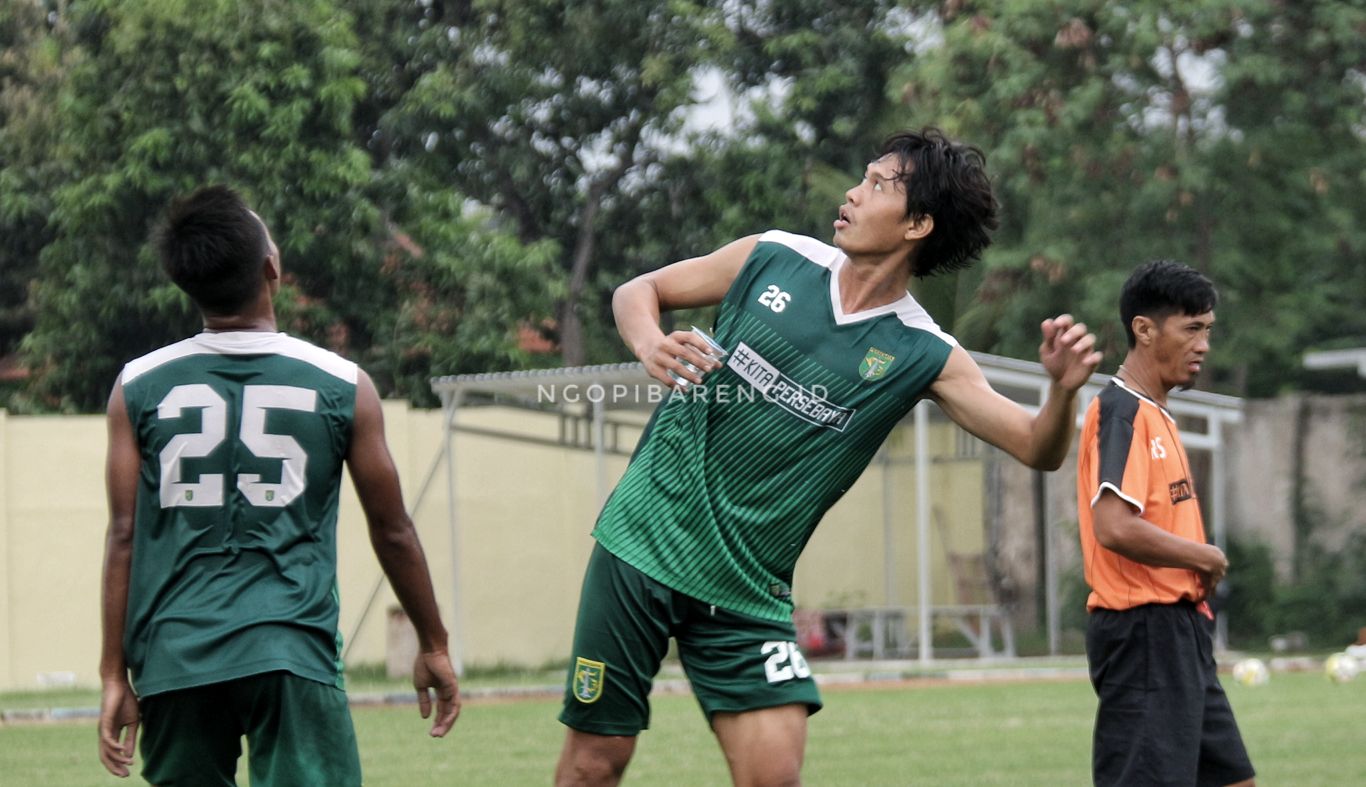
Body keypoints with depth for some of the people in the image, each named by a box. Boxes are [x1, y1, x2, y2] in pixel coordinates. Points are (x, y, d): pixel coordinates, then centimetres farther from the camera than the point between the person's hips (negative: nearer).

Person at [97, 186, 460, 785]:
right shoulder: (342, 387, 2)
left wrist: (115, 673, 7)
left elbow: (123, 538, 4)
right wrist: (433, 646, 21)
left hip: (172, 658, 2)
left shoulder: (139, 388, 5)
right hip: (291, 648, -2)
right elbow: (392, 532, 9)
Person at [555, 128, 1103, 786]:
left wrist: (1064, 390, -28)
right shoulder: (775, 258, 0)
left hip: (746, 591, 0)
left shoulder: (923, 356, -3)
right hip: (644, 539, 0)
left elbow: (1036, 448, -6)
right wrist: (648, 342, -13)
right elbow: (638, 290, 10)